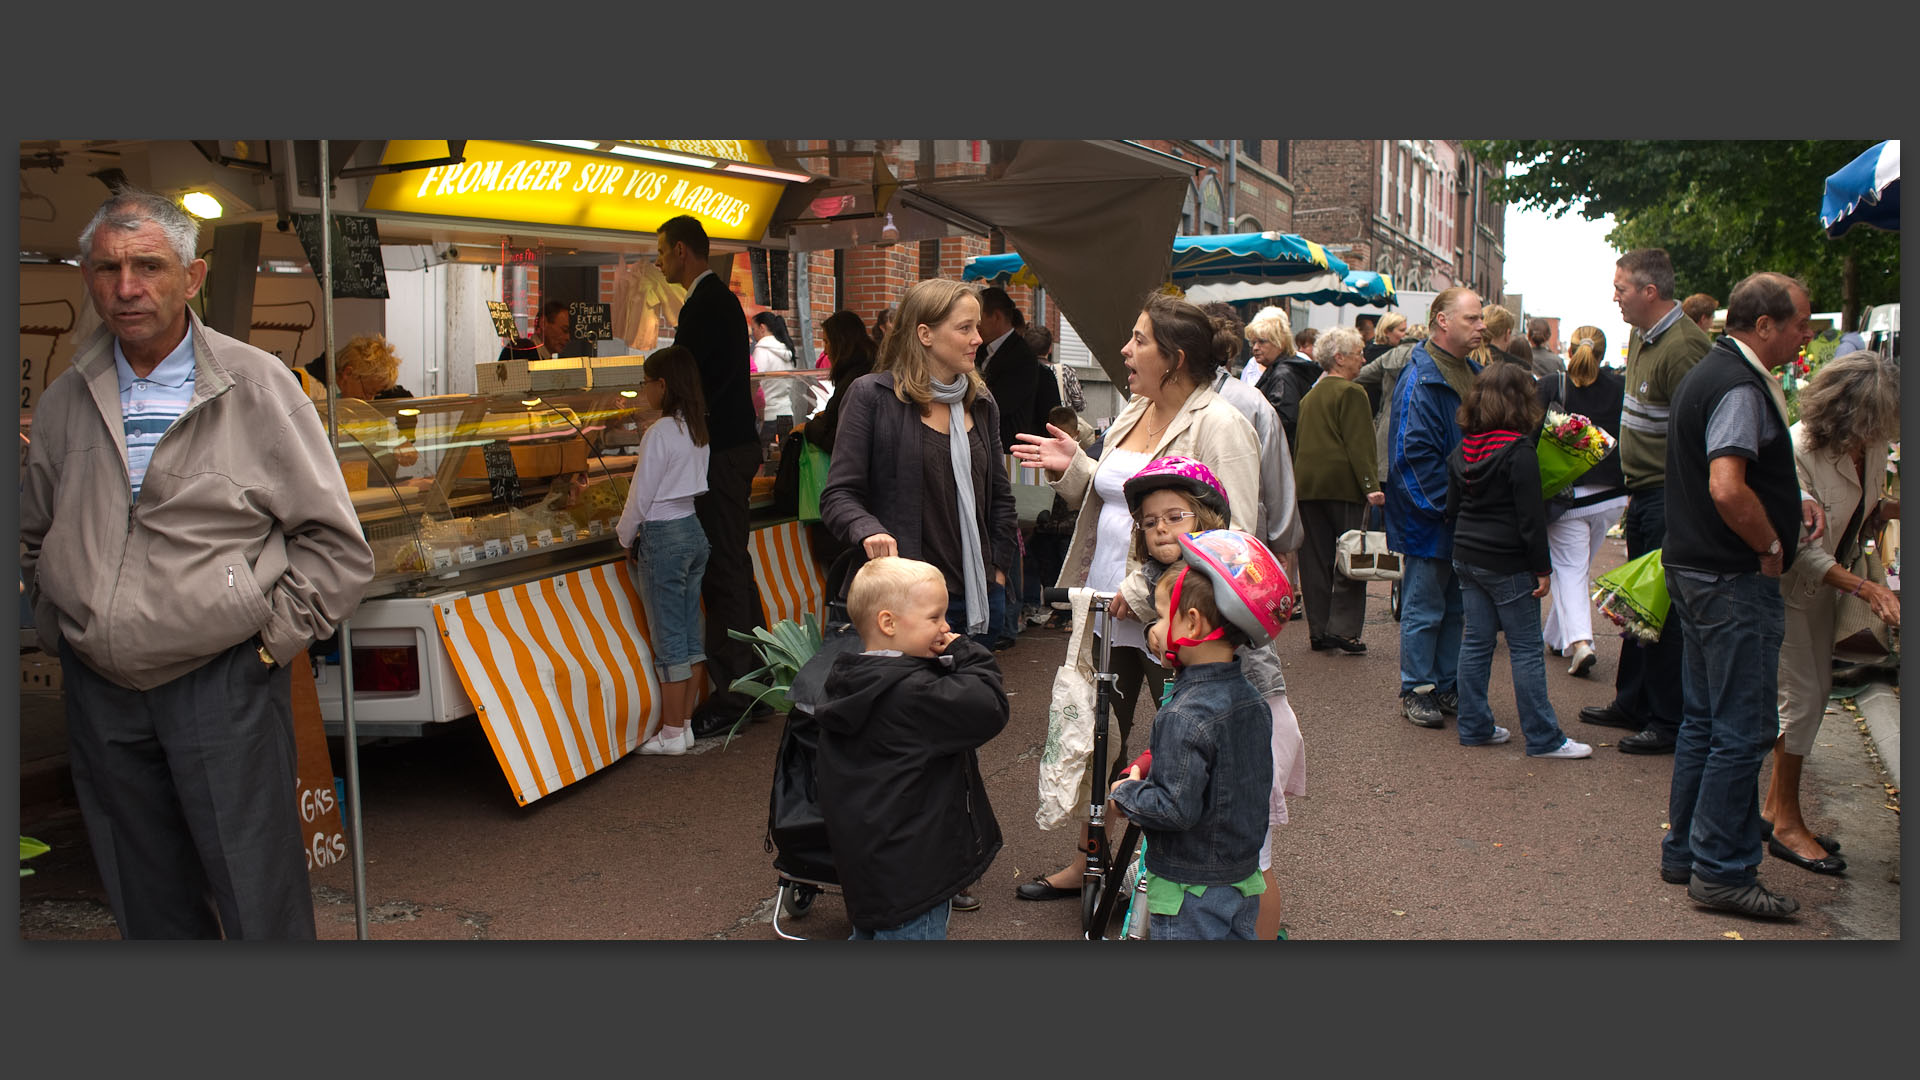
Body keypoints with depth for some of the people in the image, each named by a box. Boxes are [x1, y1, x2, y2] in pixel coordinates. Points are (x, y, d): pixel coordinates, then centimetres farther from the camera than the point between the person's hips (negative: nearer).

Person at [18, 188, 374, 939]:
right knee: (149, 907, 17)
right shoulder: (63, 403, 8)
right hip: (98, 690, 4)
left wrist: (272, 637, -7)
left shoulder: (257, 386, -4)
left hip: (222, 683, -4)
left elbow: (335, 543, -5)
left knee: (260, 904, 2)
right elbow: (34, 536, 23)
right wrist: (59, 629, 11)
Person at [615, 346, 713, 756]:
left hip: (664, 537, -8)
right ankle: (685, 724, 19)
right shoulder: (697, 429, 7)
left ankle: (671, 734, 5)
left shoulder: (660, 432, -17)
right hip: (694, 529, 8)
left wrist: (625, 536, 3)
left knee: (669, 639, -2)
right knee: (690, 633, 11)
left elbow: (642, 495, -13)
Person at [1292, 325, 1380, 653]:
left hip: (1307, 485, 7)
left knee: (1315, 559, 8)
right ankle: (1344, 629, -3)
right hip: (1343, 484, -7)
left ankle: (1318, 631, 11)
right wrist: (1370, 485, -17)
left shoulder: (1309, 396, 15)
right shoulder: (1351, 393, -8)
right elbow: (1358, 444, -15)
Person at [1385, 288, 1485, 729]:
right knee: (1424, 608, 2)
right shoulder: (1421, 380, -16)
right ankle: (1416, 689, 13)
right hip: (1429, 519, -8)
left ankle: (1446, 686, 25)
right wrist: (1450, 504, -21)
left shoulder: (1472, 373, 12)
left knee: (1455, 607, 15)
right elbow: (1414, 453, -22)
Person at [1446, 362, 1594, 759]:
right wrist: (1542, 568, -11)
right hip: (1507, 564, -7)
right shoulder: (1520, 452, -16)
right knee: (1526, 649, 0)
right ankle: (1543, 738, 5)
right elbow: (1530, 517, -16)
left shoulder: (1462, 450, 6)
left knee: (1475, 641, 12)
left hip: (1466, 558, 7)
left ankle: (1474, 727, 18)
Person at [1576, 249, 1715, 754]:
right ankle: (1633, 704, 30)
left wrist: (1676, 501, -22)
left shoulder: (1683, 347, -19)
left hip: (1669, 498, -10)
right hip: (1645, 493, 10)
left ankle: (1668, 722, 8)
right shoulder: (1641, 338, 12)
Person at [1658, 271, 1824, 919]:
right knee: (1743, 730, -3)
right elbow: (1727, 490, -31)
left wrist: (1790, 504, 11)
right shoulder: (1741, 388, -18)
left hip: (1695, 569, 11)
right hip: (1735, 580, -11)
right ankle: (1722, 871, 4)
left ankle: (1685, 851, 25)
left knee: (1704, 719, 17)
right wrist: (1773, 544, -15)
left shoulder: (1709, 374, 15)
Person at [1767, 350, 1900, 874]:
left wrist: (1894, 509, -8)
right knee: (1801, 695, -4)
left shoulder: (1871, 445, -4)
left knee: (1816, 691, 12)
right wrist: (1868, 588, -30)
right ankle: (1785, 824, 9)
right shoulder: (1798, 451, -28)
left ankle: (1774, 806, 24)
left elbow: (1862, 511, 13)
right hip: (1790, 585, -8)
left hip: (1829, 578, 8)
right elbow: (1801, 549, -25)